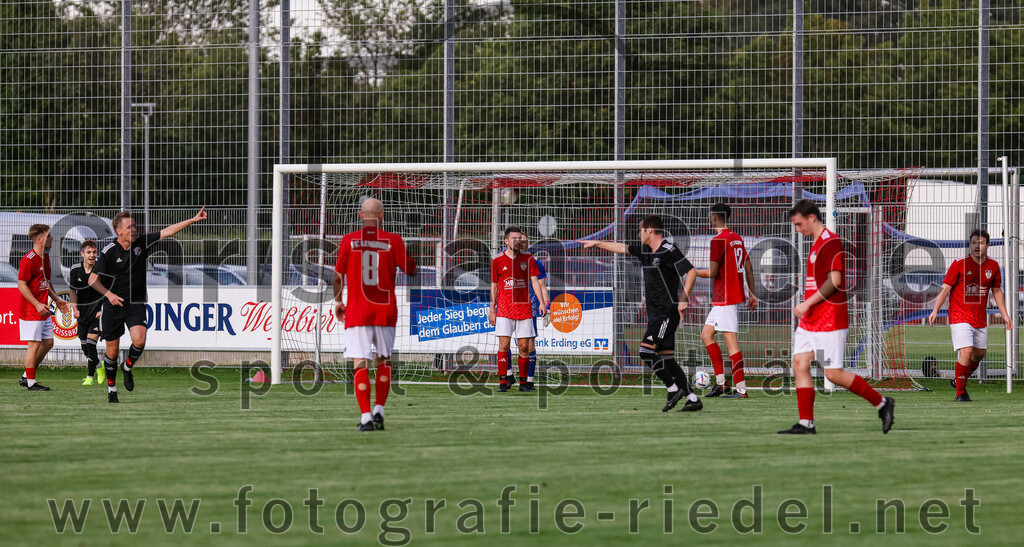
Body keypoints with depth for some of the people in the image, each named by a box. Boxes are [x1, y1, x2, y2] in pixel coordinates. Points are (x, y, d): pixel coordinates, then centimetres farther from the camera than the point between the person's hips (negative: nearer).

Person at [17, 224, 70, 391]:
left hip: (43, 310, 9)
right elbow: (21, 285, -18)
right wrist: (37, 304, -23)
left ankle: (27, 377, 20)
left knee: (48, 342, 11)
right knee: (34, 345, -7)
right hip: (30, 311, -9)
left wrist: (56, 299, 19)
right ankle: (31, 382, 1)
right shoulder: (28, 260, -16)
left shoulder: (45, 257, 13)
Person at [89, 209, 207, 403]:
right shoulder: (109, 251, -12)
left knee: (139, 340, -20)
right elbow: (93, 279, -10)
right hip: (113, 306, -2)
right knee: (112, 351, 3)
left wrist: (193, 220, -12)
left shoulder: (141, 243, -3)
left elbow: (167, 231, -4)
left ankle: (128, 368, 11)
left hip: (135, 304, 2)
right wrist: (109, 294, -24)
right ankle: (111, 388, 22)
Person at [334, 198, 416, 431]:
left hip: (357, 310, -1)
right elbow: (411, 270, 5)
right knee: (384, 360, 17)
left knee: (361, 364, -3)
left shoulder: (348, 241, -1)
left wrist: (338, 302, 18)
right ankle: (379, 411, 9)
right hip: (385, 310, 1)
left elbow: (339, 275, 4)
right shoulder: (393, 241, -3)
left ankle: (366, 417, -12)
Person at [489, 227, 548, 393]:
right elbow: (494, 286, 8)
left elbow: (535, 281, 3)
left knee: (524, 346, 1)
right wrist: (492, 309, 6)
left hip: (524, 309, 1)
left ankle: (523, 382, 10)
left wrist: (542, 302, -9)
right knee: (504, 345, -10)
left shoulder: (528, 259, 6)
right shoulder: (497, 261, 3)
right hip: (504, 309, -1)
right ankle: (503, 382, -8)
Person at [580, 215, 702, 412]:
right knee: (666, 357, 3)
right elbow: (622, 248, 29)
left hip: (667, 312, -9)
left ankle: (673, 389, -9)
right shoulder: (646, 251, 15)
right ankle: (692, 399, 2)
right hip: (656, 314, 9)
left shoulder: (668, 251, -12)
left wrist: (684, 298, -24)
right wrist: (597, 243, 35)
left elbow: (691, 272, -18)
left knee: (646, 350, -15)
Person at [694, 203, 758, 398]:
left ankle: (741, 388, -10)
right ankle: (720, 383, 11)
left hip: (724, 298, -10)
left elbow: (712, 272, -17)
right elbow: (748, 268, 17)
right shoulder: (737, 238, 14)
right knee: (706, 334, 14)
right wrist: (752, 294, 21)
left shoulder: (719, 240, -14)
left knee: (731, 339, -9)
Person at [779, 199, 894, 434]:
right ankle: (806, 423, -1)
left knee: (834, 374, -8)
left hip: (829, 321, -10)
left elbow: (834, 281, -21)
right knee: (800, 364, 0)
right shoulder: (818, 243, 17)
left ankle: (882, 403, 5)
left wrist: (807, 304, -19)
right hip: (810, 320, 10)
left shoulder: (830, 242, -14)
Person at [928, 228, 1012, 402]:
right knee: (966, 352, -17)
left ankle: (959, 380, 37)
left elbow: (997, 291, 16)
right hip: (960, 315, -5)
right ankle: (960, 393, -7)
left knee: (979, 354, 12)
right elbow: (945, 288, -6)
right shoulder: (959, 264, -8)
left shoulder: (993, 266, 4)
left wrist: (1004, 314, 13)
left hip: (980, 319, 5)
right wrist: (935, 311, -14)